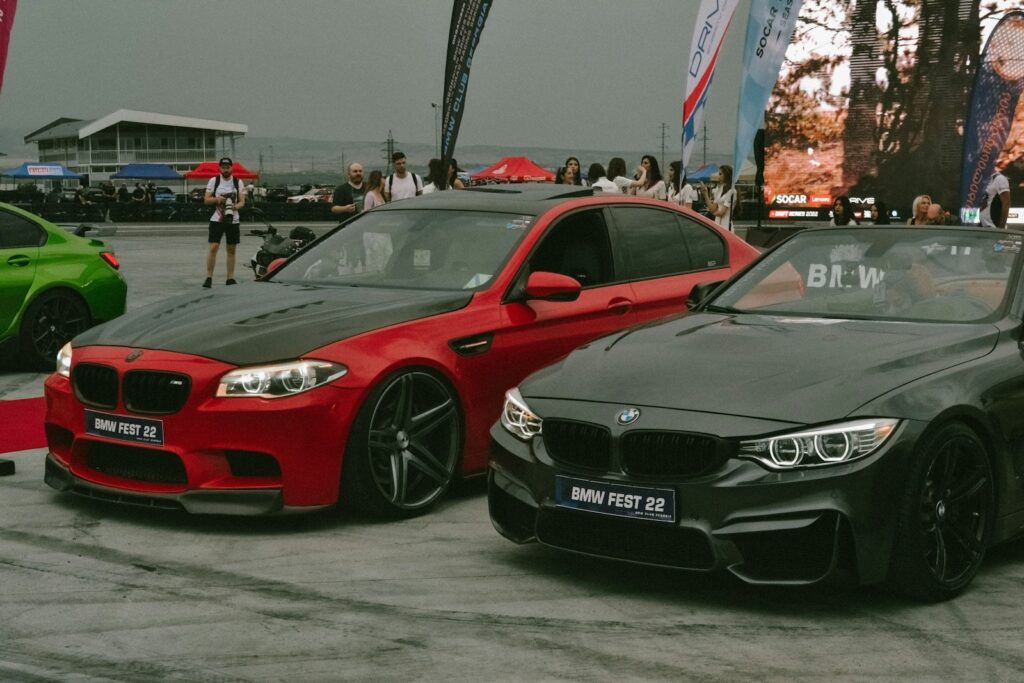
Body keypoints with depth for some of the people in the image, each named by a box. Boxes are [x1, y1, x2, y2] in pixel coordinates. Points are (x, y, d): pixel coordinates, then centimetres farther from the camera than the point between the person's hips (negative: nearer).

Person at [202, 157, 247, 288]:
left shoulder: (238, 182, 4)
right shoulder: (214, 181, 1)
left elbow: (242, 201, 0)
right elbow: (206, 200, 0)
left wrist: (235, 206, -21)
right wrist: (217, 199, -19)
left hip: (233, 220, 2)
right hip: (217, 220, -2)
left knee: (231, 250, 5)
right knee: (213, 248, -10)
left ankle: (230, 278, 12)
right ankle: (209, 278, -6)